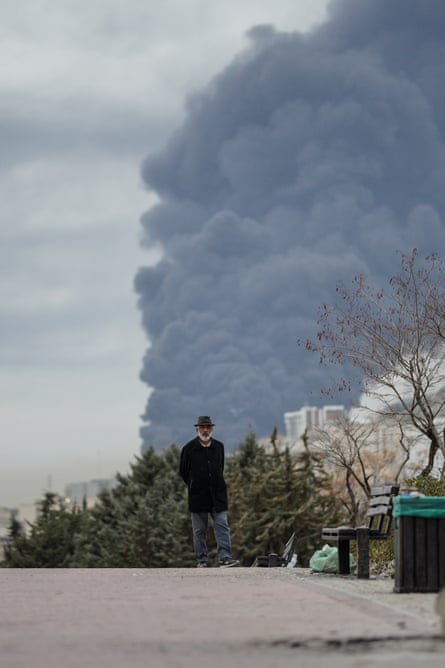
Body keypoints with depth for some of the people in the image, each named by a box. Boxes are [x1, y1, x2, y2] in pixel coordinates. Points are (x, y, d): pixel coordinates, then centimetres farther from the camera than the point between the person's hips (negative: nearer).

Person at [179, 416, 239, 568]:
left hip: (217, 494, 2)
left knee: (222, 525, -8)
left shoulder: (219, 446, 7)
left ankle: (225, 557, -13)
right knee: (199, 530, 4)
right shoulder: (189, 448, -3)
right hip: (197, 496, -2)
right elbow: (183, 472, 7)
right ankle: (201, 560, 10)